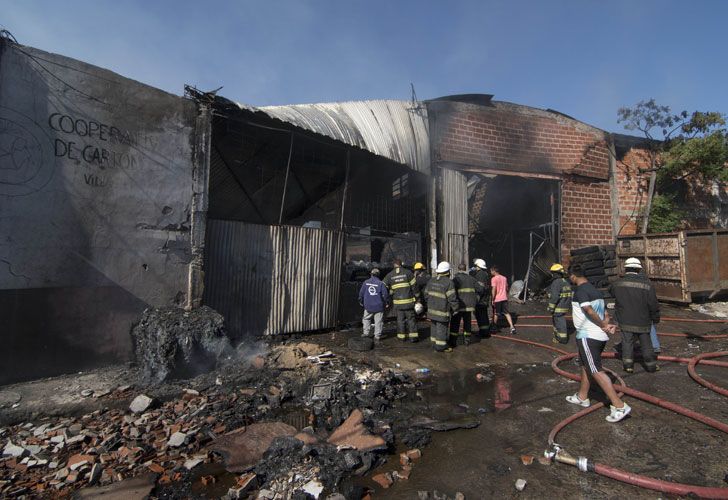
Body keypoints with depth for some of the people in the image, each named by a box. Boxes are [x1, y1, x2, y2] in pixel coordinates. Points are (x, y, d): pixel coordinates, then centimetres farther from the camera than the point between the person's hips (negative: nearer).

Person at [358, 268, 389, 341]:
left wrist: (361, 301, 21)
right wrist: (386, 302, 8)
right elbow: (385, 294, -8)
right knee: (378, 321, 6)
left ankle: (365, 333, 19)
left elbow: (361, 293, 6)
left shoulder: (366, 282, 0)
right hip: (378, 306, -2)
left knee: (366, 319, 19)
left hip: (368, 306, 2)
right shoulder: (380, 283, -9)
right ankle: (377, 336, 7)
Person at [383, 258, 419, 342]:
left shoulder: (390, 275, 2)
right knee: (411, 318, 8)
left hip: (397, 302, 2)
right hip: (408, 300, -1)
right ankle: (413, 336, 8)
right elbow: (414, 286, -4)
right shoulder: (408, 272, -3)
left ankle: (402, 336, 16)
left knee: (400, 319, 11)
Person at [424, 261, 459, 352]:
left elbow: (426, 294, 10)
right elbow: (452, 298, -16)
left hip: (431, 309, 6)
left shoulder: (431, 280, 4)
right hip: (442, 311, -6)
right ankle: (440, 346, 13)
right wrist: (455, 308, -3)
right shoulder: (448, 282, -16)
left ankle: (435, 342, 30)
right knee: (442, 328, 4)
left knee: (434, 327, 18)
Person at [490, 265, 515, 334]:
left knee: (495, 314, 10)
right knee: (507, 313, 7)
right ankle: (512, 327, -4)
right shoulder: (504, 278, 10)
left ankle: (494, 327, 22)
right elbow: (507, 288, 17)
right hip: (504, 298, 6)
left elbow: (494, 290, -18)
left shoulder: (494, 279, -12)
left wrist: (492, 299, -13)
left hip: (497, 299, -6)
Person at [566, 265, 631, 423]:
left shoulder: (580, 290, -13)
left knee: (596, 371, -6)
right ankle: (582, 397, 33)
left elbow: (589, 311, -23)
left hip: (587, 336, -10)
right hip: (601, 336, 10)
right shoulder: (596, 291, 15)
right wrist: (607, 324, -6)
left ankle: (619, 406, -7)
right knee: (586, 366, 21)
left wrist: (604, 325, -11)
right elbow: (605, 314, 11)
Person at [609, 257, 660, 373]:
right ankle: (651, 364, 24)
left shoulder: (618, 283, -6)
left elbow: (611, 291, 17)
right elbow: (653, 305, -7)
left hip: (625, 321, 1)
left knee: (627, 341, 9)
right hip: (643, 321, -1)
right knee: (646, 342, 14)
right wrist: (656, 318, 7)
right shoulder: (647, 285, -13)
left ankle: (628, 364, 7)